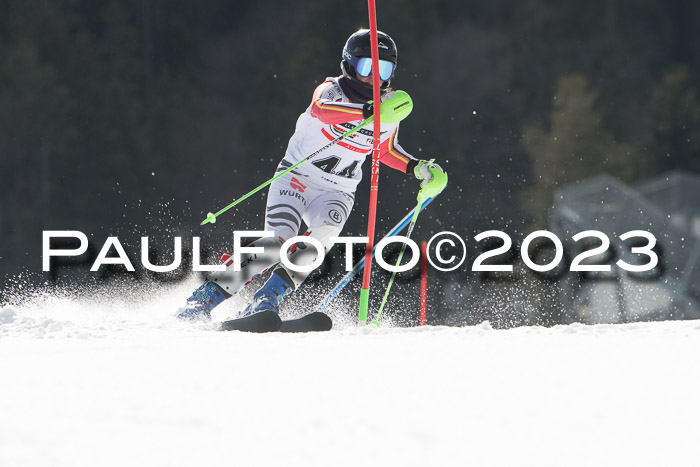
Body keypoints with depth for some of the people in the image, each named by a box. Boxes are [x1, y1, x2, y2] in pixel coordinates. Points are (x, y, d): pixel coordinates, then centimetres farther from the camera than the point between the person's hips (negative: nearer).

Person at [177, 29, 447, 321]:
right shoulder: (333, 90, -11)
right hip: (297, 177, -4)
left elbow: (385, 150, 24)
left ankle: (266, 302, -28)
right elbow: (321, 108, -37)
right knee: (278, 241, -23)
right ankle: (205, 298, -16)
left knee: (323, 235, -28)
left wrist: (416, 167, 7)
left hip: (337, 194, 4)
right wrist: (366, 111, -53)